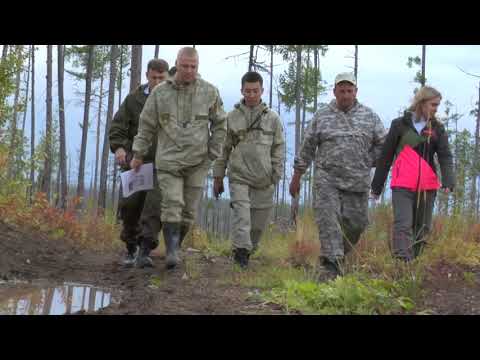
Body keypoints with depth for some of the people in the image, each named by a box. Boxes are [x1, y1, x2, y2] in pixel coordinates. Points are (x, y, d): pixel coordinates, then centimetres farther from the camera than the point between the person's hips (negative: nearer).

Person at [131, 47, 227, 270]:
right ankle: (172, 253, -16)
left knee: (189, 210, 5)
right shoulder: (160, 92, 0)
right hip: (168, 161, -1)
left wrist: (213, 153, 4)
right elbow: (146, 125, 8)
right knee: (172, 205, -13)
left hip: (197, 163, 1)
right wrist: (138, 154, 8)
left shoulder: (209, 92, 0)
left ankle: (175, 247, 21)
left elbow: (220, 124, 9)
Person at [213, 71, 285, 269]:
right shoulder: (232, 117, 6)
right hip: (239, 176, -1)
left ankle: (247, 250, 23)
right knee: (241, 215, -15)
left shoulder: (272, 118, 7)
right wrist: (218, 177, 7)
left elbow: (278, 149, 7)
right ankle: (241, 249, -16)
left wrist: (276, 176, 0)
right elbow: (223, 149, 9)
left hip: (264, 179, 1)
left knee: (259, 222, 6)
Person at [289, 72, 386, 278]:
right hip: (327, 180, -1)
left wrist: (368, 163, 4)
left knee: (356, 222, 4)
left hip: (358, 182, 2)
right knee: (328, 221, -11)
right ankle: (331, 265, -11)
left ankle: (340, 254, 29)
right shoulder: (322, 116, 6)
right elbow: (307, 147, 9)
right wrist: (297, 177, 9)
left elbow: (382, 144, 14)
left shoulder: (369, 116, 7)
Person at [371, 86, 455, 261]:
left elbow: (445, 156, 0)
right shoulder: (400, 124, 4)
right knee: (403, 225, -14)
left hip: (427, 186, 3)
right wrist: (376, 186, 9)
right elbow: (385, 157, 8)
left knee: (423, 228, 7)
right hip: (402, 185, -3)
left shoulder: (437, 128, 10)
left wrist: (448, 180, -19)